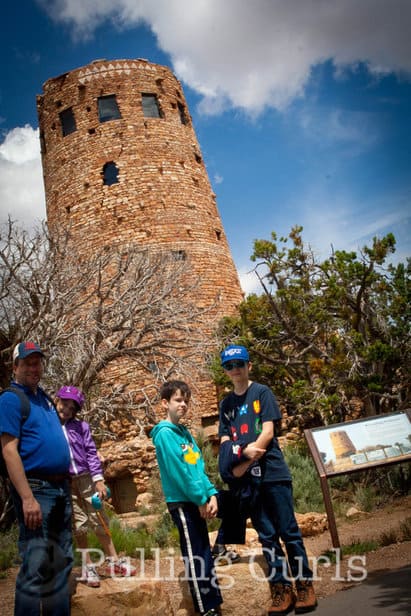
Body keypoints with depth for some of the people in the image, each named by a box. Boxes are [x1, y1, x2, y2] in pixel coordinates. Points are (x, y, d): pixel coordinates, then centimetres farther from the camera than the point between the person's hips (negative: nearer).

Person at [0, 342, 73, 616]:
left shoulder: (44, 397, 14)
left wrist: (66, 485, 17)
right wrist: (27, 498, -23)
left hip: (61, 487, 8)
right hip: (36, 488, -8)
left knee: (63, 561, 15)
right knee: (36, 566, -5)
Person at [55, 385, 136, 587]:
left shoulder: (81, 427, 4)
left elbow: (91, 453, 4)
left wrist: (98, 480, -1)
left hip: (85, 479, 2)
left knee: (100, 520, 8)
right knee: (79, 526, 5)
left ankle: (113, 561, 22)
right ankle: (89, 567, 19)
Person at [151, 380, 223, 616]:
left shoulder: (185, 432, 13)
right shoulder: (164, 433, -13)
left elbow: (199, 467, 11)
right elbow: (178, 471, -19)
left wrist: (211, 494, 0)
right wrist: (201, 499, -16)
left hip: (196, 502, 8)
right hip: (182, 502, -8)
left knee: (205, 554, 15)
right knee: (195, 557, -1)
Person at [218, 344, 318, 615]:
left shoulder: (262, 392, -1)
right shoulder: (226, 403, 13)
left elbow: (268, 433, -9)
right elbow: (225, 443, 9)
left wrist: (244, 463, -15)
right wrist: (242, 455, -13)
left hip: (273, 473, -4)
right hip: (248, 480, 4)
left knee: (289, 531, 1)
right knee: (267, 537, 8)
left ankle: (305, 585, 14)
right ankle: (282, 590, 17)